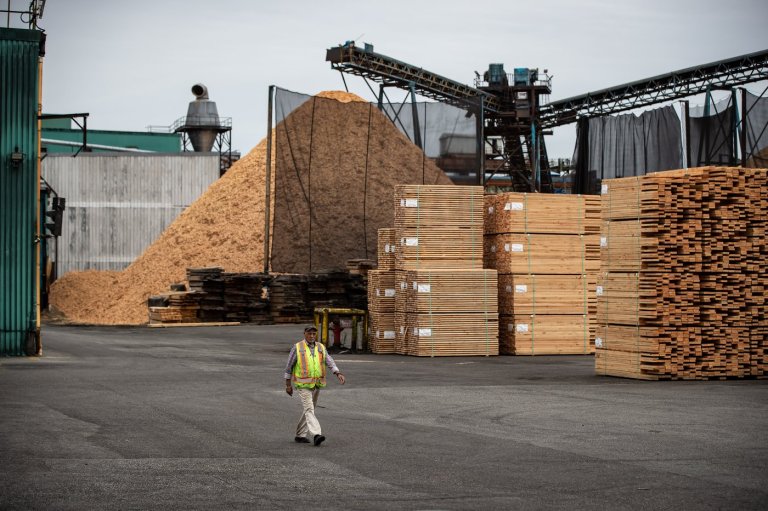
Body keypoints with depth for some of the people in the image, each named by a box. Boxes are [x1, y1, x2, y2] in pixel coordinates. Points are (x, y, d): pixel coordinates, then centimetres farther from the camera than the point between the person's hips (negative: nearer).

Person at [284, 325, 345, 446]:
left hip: (316, 385, 5)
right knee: (309, 409, -16)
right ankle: (316, 435, -28)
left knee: (308, 410, 12)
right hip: (303, 385, -5)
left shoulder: (321, 348, 5)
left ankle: (300, 435, 24)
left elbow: (330, 362, -6)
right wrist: (288, 385, -3)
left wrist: (339, 374, -22)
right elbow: (289, 366, -2)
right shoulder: (297, 348, -7)